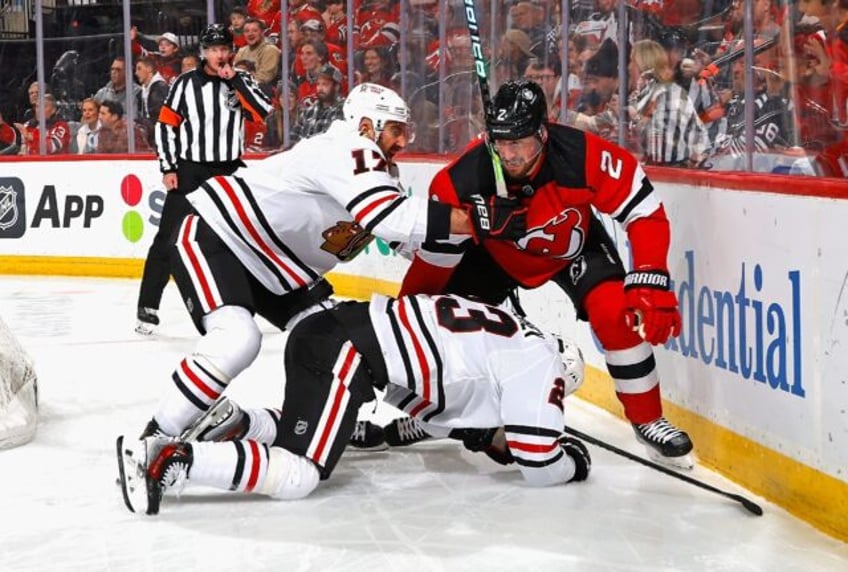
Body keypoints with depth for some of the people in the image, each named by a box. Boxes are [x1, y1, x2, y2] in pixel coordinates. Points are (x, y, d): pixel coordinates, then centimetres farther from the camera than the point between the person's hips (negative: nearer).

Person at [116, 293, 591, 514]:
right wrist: (570, 461, 21)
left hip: (333, 329, 9)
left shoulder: (509, 336, 27)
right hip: (345, 352, -9)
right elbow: (538, 465, 1)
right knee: (297, 474, -14)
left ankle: (235, 423, 14)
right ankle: (174, 460, -21)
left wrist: (491, 440, 32)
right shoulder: (539, 361, 2)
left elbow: (446, 402, 37)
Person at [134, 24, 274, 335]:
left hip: (230, 171, 2)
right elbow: (165, 125, -1)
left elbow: (263, 112, -15)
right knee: (168, 238, -6)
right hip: (189, 171, -2)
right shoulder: (185, 84, -4)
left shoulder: (241, 81, 2)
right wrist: (168, 168, -7)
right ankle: (148, 307, -3)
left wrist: (235, 80, -17)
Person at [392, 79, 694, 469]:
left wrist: (650, 283, -32)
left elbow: (645, 213, -25)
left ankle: (648, 421, -4)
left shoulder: (585, 157, -36)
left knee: (617, 313, -23)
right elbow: (434, 258, -22)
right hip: (494, 254, 1)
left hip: (572, 247, -1)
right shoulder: (464, 181, -34)